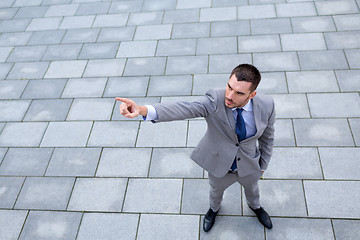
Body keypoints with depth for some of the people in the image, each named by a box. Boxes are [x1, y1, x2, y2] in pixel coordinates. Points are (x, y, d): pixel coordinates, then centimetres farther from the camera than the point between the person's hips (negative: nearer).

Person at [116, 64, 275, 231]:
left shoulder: (266, 105, -25)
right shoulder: (215, 100, -33)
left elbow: (267, 136, -7)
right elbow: (185, 109, -51)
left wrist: (263, 166, 5)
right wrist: (143, 110, -68)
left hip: (249, 167, 2)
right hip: (219, 164, -1)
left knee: (252, 189, 33)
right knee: (216, 190, 30)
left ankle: (255, 206, 71)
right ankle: (214, 208, 67)